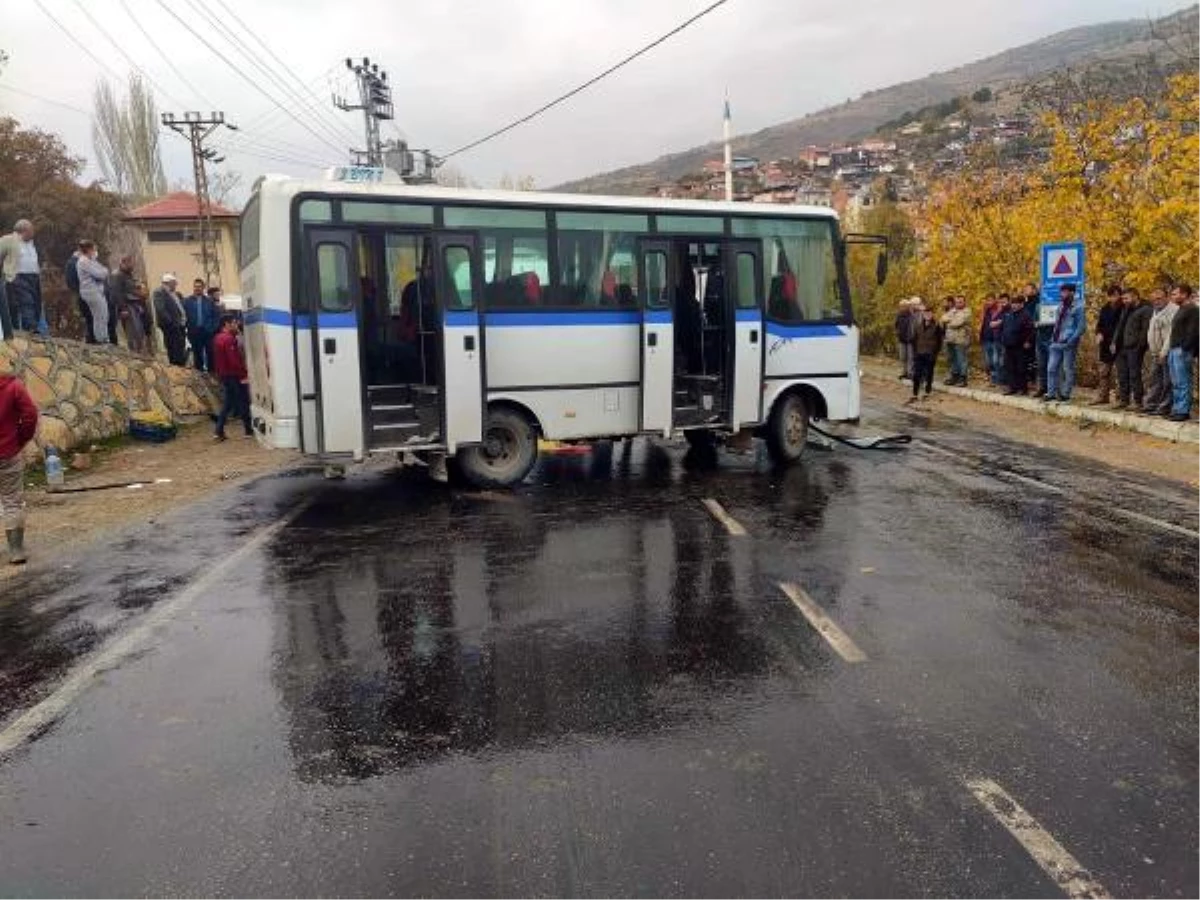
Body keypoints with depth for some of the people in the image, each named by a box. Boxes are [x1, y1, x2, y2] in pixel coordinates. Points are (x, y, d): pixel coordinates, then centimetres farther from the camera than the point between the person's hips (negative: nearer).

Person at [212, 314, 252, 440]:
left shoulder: (217, 339, 13)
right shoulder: (229, 338, -17)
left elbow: (217, 360, 17)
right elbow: (234, 359, -23)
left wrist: (220, 374, 20)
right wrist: (243, 375, -19)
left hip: (224, 376, 9)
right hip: (234, 376, -9)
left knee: (227, 404, 11)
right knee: (243, 403, 0)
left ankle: (219, 432, 6)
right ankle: (249, 430, 7)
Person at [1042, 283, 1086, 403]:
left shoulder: (1078, 307, -8)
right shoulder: (1061, 306, 14)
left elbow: (1082, 327, -12)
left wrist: (1071, 340, -18)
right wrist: (1053, 337, 10)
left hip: (1068, 344, -7)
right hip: (1056, 343, 7)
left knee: (1068, 369, 1)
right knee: (1051, 368, 4)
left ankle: (1066, 394, 7)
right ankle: (1051, 393, 10)